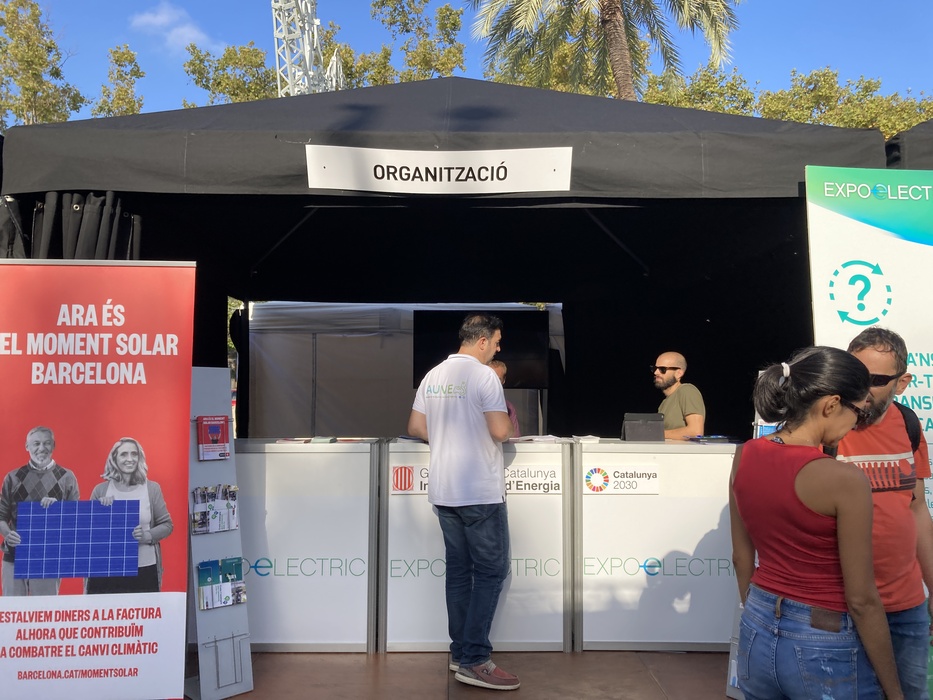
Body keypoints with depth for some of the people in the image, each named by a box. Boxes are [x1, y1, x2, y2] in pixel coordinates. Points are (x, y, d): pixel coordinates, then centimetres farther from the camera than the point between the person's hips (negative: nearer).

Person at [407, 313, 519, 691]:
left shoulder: (433, 376, 9)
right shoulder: (484, 375, -12)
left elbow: (416, 427, 12)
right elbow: (500, 432, -16)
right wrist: (510, 422, 6)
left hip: (443, 490, 8)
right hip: (480, 492, -7)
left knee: (459, 570, 15)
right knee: (491, 571, 1)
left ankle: (461, 651, 23)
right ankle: (474, 661, 1)